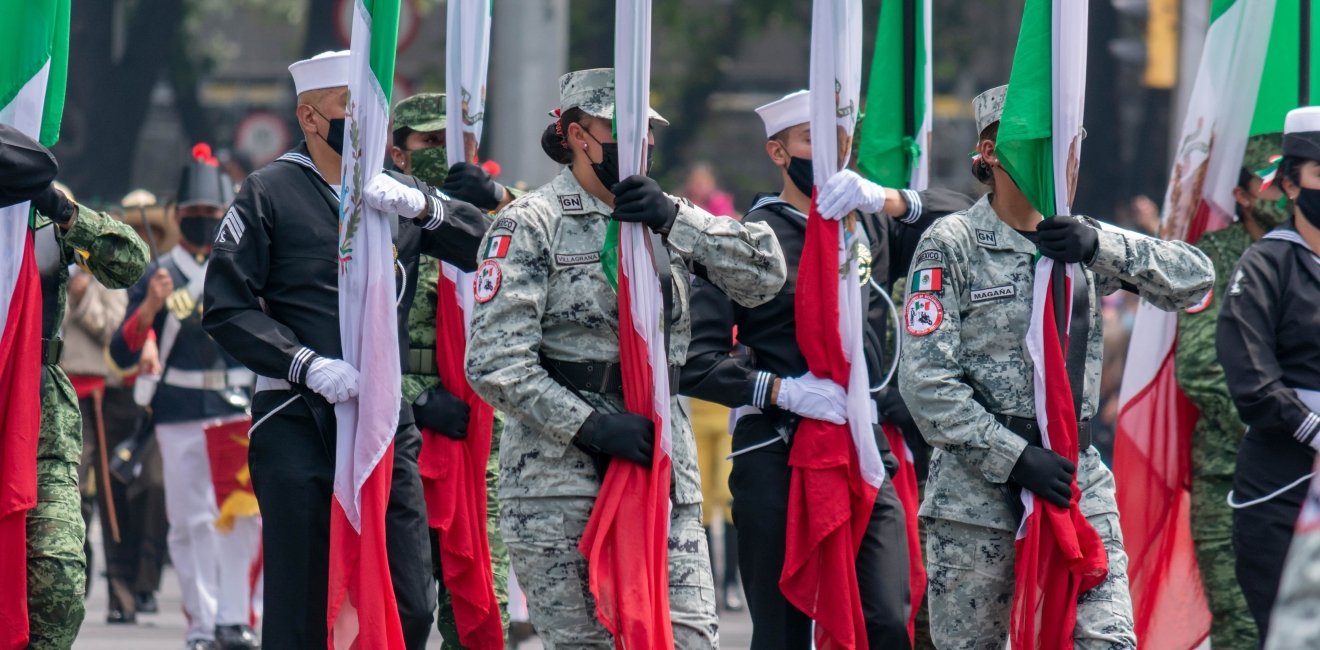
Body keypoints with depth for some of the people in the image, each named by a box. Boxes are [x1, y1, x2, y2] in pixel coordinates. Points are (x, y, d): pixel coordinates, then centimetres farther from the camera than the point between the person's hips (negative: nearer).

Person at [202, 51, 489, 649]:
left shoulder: (394, 192, 15)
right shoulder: (270, 192, 1)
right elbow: (227, 308, -5)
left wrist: (420, 206, -13)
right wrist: (308, 365, -17)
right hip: (299, 425, -4)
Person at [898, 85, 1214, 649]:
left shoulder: (1081, 242, 10)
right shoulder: (951, 244, -4)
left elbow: (1195, 278, 1)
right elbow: (925, 379, -11)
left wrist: (1103, 246, -15)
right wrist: (1015, 458, -18)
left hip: (1079, 486, 3)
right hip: (977, 492, -3)